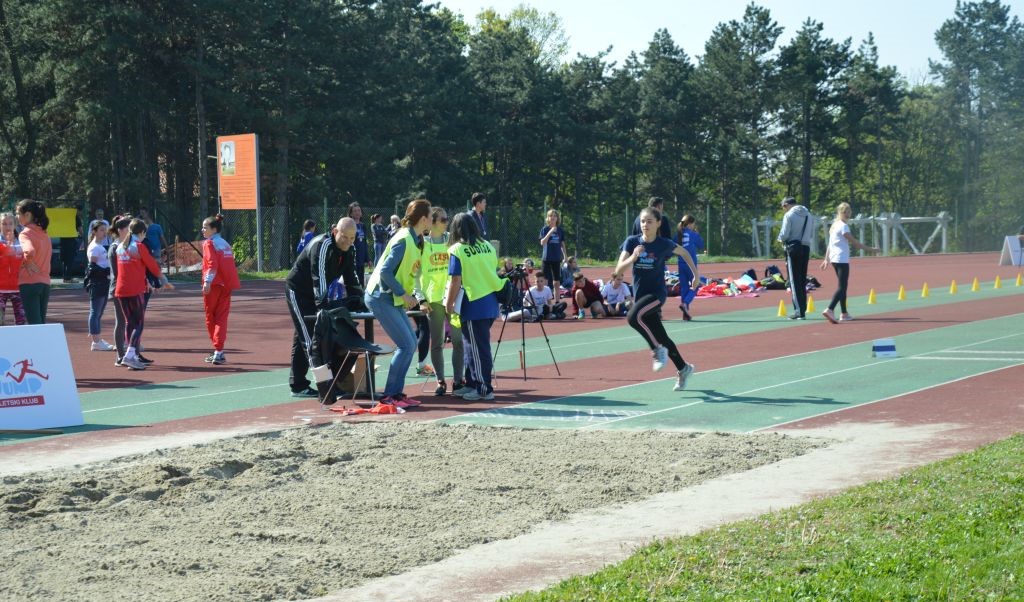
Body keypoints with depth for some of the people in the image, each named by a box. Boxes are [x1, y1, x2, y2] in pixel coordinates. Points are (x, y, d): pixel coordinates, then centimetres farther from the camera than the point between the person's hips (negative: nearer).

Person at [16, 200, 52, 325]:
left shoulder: (25, 233, -10)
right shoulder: (43, 233, 13)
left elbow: (29, 252, -30)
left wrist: (27, 263, -11)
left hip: (29, 283, -7)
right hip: (45, 283, 7)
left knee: (34, 324, -7)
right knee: (41, 322, 13)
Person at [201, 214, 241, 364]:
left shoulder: (209, 243, -6)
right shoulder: (225, 243, 15)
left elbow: (212, 264, -18)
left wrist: (207, 281, -26)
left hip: (214, 285, -6)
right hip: (227, 284, 6)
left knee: (210, 318, 8)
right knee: (222, 317, 4)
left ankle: (218, 351, 12)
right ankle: (218, 352, -6)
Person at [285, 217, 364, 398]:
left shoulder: (349, 251, -1)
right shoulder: (322, 246, -28)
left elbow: (352, 280, 6)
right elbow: (319, 279, -34)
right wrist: (323, 308, -39)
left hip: (314, 293, 9)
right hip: (297, 291, -9)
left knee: (302, 338, 12)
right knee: (308, 338, -13)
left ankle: (297, 385, 17)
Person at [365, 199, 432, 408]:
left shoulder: (416, 240, 10)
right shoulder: (403, 240, -19)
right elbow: (385, 271, -22)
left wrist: (420, 301, 12)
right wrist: (404, 294, -19)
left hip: (394, 300, 9)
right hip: (381, 298, -9)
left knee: (411, 343, 7)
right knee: (406, 345, -12)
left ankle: (397, 392, 12)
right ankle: (389, 395, -6)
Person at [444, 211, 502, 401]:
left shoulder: (457, 250, -11)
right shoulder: (488, 246, 7)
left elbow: (456, 281, -13)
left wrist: (449, 304, -4)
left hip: (473, 306, -7)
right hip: (491, 303, 7)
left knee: (477, 348, 1)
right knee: (473, 346, 17)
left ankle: (484, 389, 4)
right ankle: (472, 383, 24)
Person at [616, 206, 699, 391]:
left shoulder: (664, 244, -7)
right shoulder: (632, 242, -2)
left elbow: (684, 252, 13)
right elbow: (618, 270, -9)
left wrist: (696, 272, 10)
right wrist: (633, 257, -25)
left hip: (657, 293, -4)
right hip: (640, 295, 4)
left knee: (634, 316, -32)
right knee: (662, 338, 11)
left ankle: (658, 349, -15)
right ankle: (683, 369, 30)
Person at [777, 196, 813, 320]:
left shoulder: (789, 215, -9)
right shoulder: (807, 214, 10)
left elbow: (784, 234, -14)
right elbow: (812, 233, 14)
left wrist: (780, 239, 6)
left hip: (793, 248, -6)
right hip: (806, 248, 6)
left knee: (794, 280, -2)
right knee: (802, 280, 12)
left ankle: (799, 311, -5)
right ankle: (803, 310, 14)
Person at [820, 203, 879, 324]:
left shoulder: (835, 225, 14)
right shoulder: (843, 226, -13)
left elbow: (830, 242, 17)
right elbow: (854, 242, -16)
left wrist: (827, 258, 20)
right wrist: (870, 249, -13)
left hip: (834, 259, 9)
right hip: (842, 259, -9)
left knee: (842, 286, 15)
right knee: (842, 287, -11)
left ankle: (844, 314, 17)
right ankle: (830, 310, -26)